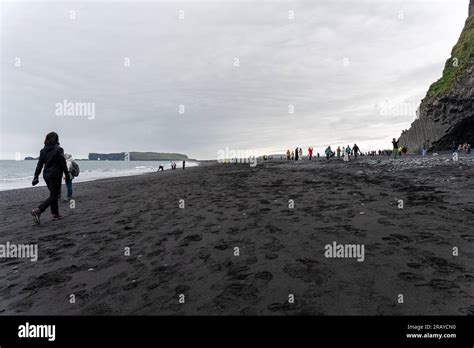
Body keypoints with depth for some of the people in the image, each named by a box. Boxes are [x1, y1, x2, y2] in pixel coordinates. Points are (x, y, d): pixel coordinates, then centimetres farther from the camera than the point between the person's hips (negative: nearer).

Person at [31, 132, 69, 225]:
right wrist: (67, 174, 1)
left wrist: (36, 177, 8)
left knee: (53, 194, 19)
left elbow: (39, 165, 7)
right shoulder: (58, 150, -10)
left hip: (46, 175, 7)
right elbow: (63, 164, -10)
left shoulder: (43, 150, 7)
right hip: (55, 176, -7)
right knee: (53, 196, -4)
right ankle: (37, 211, -21)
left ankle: (55, 214, 24)